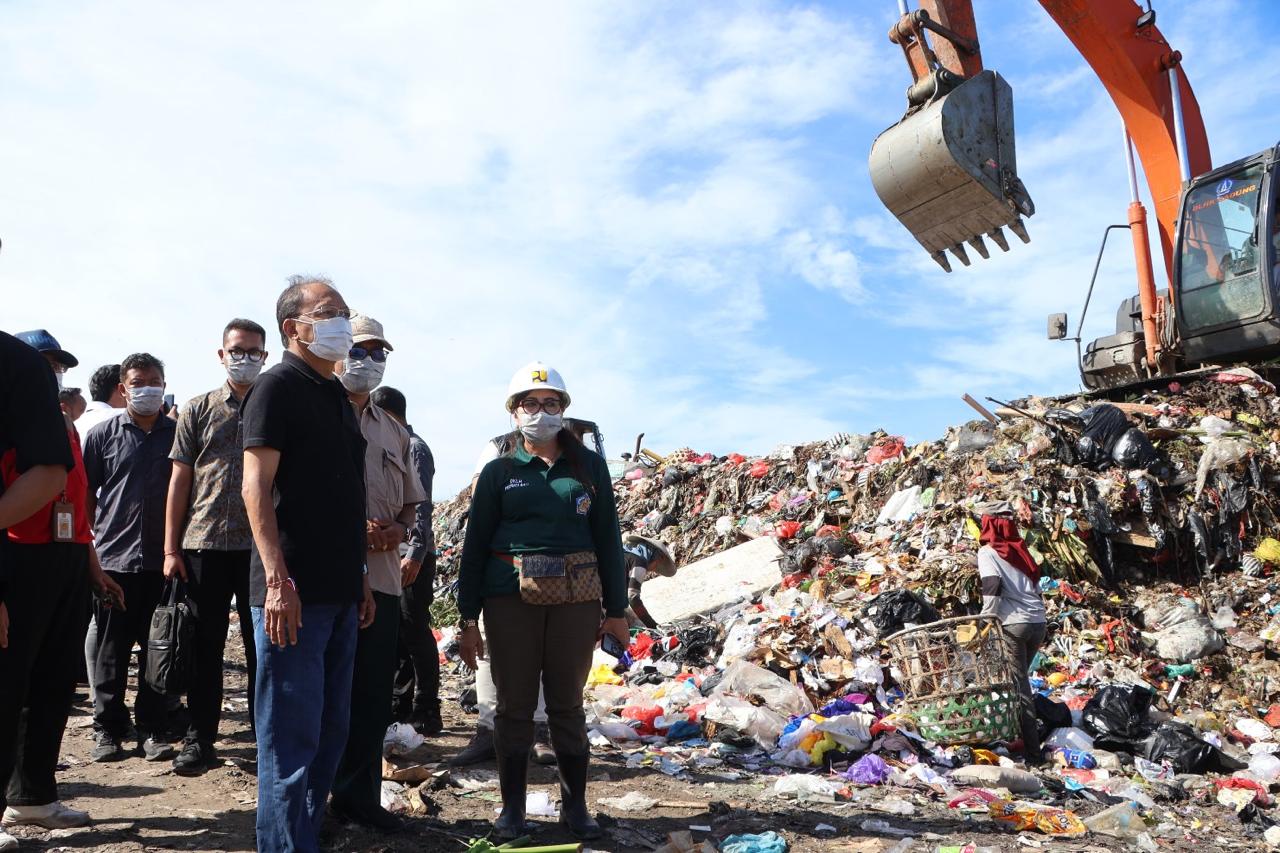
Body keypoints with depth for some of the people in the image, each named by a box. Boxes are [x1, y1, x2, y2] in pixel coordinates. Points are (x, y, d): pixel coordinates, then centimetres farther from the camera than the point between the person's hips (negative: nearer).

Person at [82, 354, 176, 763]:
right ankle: (108, 729, 17)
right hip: (114, 557, 0)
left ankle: (154, 729, 15)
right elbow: (85, 494, 8)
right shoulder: (103, 434, 5)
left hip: (162, 559, 1)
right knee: (111, 649, 6)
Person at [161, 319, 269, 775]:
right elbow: (180, 481, 7)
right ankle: (199, 740, 17)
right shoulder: (199, 410, 9)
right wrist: (171, 549, 2)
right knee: (206, 646, 7)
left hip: (261, 546, 0)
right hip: (205, 544, 1)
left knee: (262, 645, 5)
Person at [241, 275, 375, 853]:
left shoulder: (338, 399, 19)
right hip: (293, 592, -8)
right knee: (291, 739, -3)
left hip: (339, 593, 8)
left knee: (330, 735, 15)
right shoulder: (278, 387, -6)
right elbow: (256, 488, -14)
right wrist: (277, 579, -22)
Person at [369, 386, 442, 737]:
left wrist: (415, 554, -23)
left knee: (415, 632, -5)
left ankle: (426, 713, 1)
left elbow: (420, 507, -17)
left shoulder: (414, 448, -9)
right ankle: (401, 704, 23)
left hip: (412, 555, -9)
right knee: (395, 632, 13)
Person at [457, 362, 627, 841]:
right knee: (514, 705, 5)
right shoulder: (499, 472, 6)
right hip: (512, 598, 0)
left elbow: (608, 538, 7)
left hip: (576, 599, 0)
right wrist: (469, 617, 0)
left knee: (567, 703, 7)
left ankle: (575, 806, 19)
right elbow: (475, 544, 5)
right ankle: (512, 807, 18)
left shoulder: (589, 466, 8)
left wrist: (616, 610, 4)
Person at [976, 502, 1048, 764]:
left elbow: (992, 588, -16)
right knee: (1019, 680, 19)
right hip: (1039, 623, 7)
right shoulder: (1021, 550, 17)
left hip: (1013, 624, -7)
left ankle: (1032, 752, -5)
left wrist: (986, 619, -11)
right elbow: (1036, 587, 17)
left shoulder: (988, 552, -3)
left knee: (1018, 686, -4)